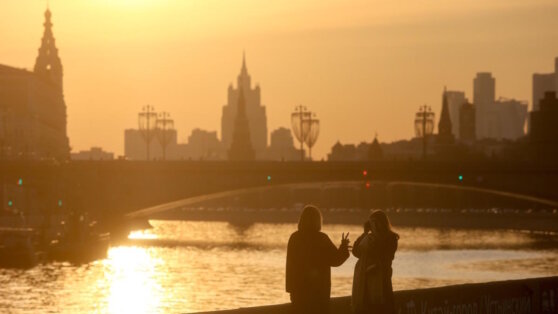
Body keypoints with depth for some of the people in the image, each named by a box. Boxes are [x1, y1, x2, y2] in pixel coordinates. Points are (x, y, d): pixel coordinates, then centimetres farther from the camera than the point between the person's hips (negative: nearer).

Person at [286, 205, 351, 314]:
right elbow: (336, 260, -5)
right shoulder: (321, 238, -12)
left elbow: (290, 264, 3)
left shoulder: (294, 237, -2)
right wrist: (344, 247, 14)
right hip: (318, 288, -3)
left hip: (299, 286, 3)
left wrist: (291, 288, 11)